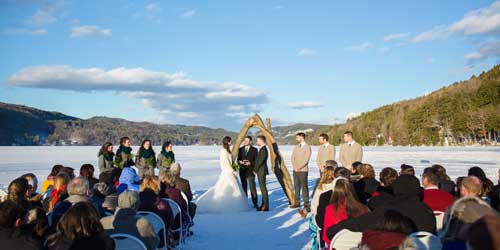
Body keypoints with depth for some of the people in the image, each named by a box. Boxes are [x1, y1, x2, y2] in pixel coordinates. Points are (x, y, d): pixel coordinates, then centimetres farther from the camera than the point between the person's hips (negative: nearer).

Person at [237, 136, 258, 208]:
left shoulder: (254, 150, 1)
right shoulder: (240, 149, 10)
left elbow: (256, 160, -1)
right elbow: (238, 159, 11)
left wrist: (250, 163, -18)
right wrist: (240, 162, -10)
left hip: (250, 171, -3)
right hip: (242, 171, 3)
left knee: (252, 187, -6)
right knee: (244, 187, 7)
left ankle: (255, 203, 0)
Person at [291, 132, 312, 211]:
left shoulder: (307, 147, -6)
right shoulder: (296, 147, 13)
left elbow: (306, 160, -13)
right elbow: (293, 157, 10)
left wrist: (299, 167, -13)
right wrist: (295, 167, -4)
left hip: (303, 170, -6)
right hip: (295, 170, 6)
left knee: (304, 187, -5)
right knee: (296, 186, 9)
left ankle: (306, 204, 0)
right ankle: (297, 202, 16)